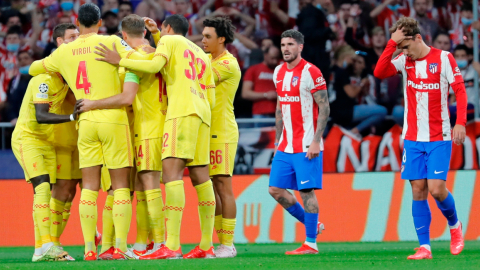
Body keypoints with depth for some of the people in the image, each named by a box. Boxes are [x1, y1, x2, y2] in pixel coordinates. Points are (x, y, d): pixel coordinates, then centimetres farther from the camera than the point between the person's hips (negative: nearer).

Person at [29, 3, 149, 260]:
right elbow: (143, 62, -13)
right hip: (113, 118, -3)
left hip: (85, 121, 3)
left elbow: (33, 69, 24)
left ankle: (89, 249, -3)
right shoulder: (111, 42, -4)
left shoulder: (64, 52, 9)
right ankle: (121, 247, -8)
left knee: (89, 187, 4)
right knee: (120, 185, 1)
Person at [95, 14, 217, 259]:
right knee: (200, 177, 8)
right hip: (202, 114, 8)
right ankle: (206, 246, 7)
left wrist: (119, 61, -8)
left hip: (182, 111, -8)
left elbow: (155, 65, -12)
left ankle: (172, 246, -26)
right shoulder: (202, 55, 28)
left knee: (171, 171, -15)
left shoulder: (170, 40, 8)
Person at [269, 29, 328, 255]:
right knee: (275, 189, 5)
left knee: (306, 190, -7)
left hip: (306, 145, -8)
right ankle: (312, 224, 20)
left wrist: (315, 141, -17)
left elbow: (324, 108, -11)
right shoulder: (279, 73, 12)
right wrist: (278, 141, 17)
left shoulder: (311, 73, -9)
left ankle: (311, 243, -1)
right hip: (285, 146, 8)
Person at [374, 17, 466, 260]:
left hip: (439, 138, -3)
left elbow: (460, 90, -4)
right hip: (412, 138, 3)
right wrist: (392, 43, -17)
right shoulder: (404, 60, 5)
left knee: (436, 188, -12)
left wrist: (460, 123, -14)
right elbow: (379, 72, -11)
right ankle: (424, 247, 1)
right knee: (418, 190, -2)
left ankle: (454, 225, 18)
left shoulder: (444, 58, -4)